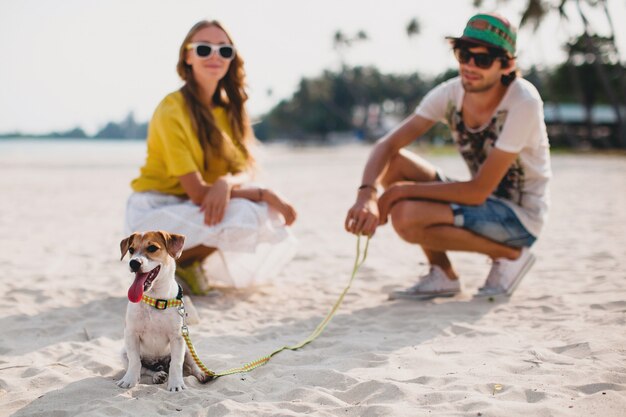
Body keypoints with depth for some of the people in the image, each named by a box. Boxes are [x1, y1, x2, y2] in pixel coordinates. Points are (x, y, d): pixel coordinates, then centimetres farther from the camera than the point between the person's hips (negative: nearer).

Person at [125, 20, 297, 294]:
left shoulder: (228, 107, 5)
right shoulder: (172, 110, -18)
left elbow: (246, 171, -6)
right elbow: (197, 192, -22)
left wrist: (226, 183, -30)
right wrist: (263, 195, -21)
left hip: (192, 209, 7)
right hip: (153, 214, -7)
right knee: (245, 217, -30)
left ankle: (191, 260, 8)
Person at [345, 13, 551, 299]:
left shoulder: (523, 102, -25)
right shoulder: (450, 94, -7)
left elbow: (478, 191, -26)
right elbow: (386, 146, -13)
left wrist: (402, 190, -23)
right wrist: (367, 194, -33)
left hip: (520, 216, -7)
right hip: (482, 201, 7)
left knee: (407, 216, -27)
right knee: (391, 163, -8)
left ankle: (509, 254, -5)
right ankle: (442, 275, 0)